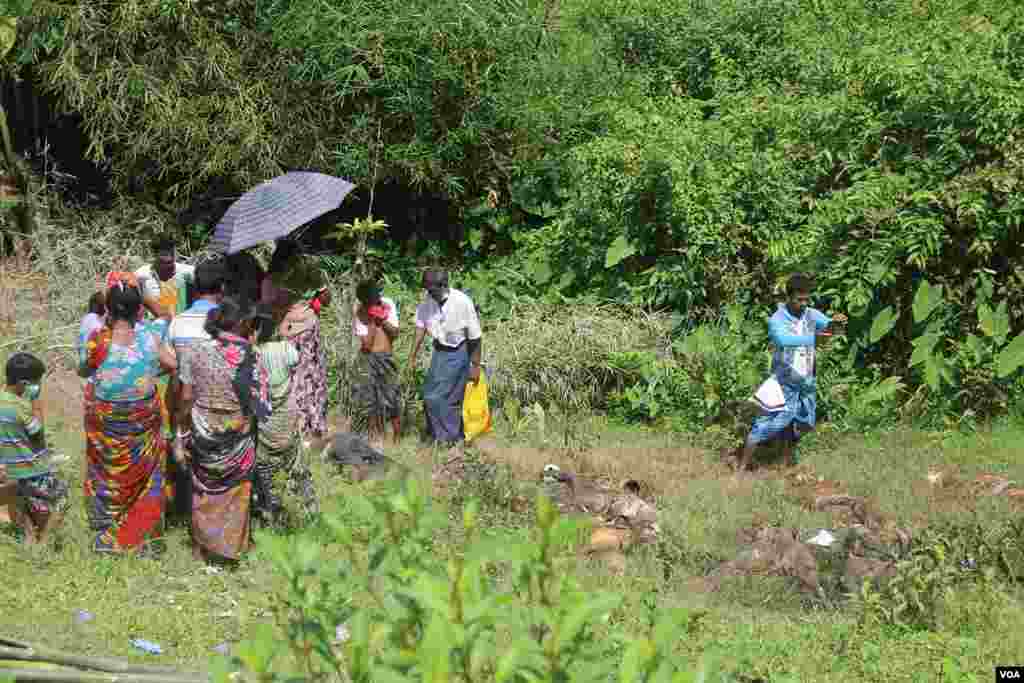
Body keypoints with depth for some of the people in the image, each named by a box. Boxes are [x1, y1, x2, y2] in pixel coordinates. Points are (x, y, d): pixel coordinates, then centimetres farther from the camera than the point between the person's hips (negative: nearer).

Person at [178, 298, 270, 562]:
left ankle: (203, 545, 30)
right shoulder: (250, 355, -14)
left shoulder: (196, 351, -12)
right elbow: (260, 396, -6)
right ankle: (232, 544, 29)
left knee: (205, 488, 19)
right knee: (235, 490, 18)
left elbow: (186, 396, -8)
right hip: (239, 432, -1)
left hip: (204, 429, 1)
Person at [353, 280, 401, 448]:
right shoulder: (360, 314, -9)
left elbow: (395, 333, -1)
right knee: (371, 400, 2)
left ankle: (398, 438, 12)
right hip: (369, 359, -1)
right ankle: (376, 439, 13)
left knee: (392, 398, -1)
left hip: (387, 358, 1)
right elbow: (366, 344, -15)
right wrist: (372, 321, -18)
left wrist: (383, 320, -15)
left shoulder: (388, 305, -3)